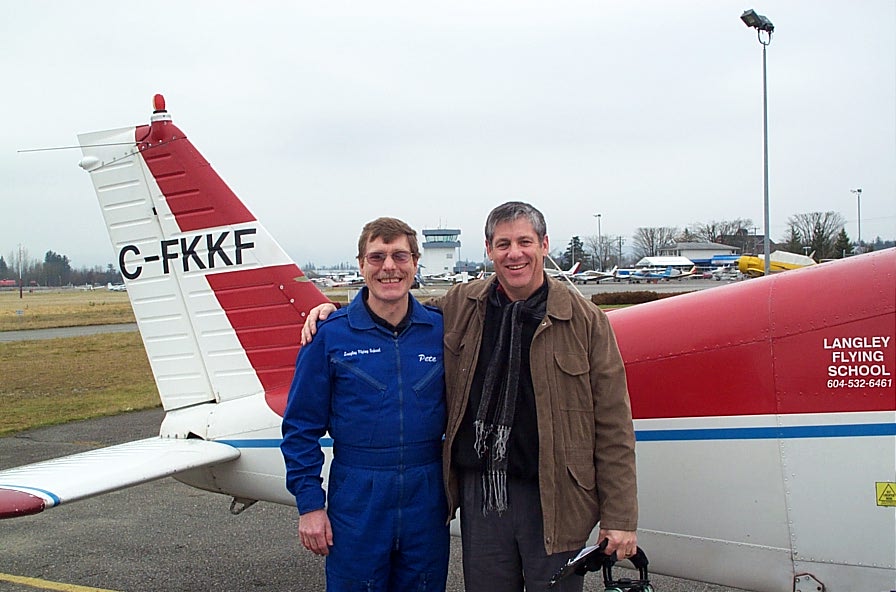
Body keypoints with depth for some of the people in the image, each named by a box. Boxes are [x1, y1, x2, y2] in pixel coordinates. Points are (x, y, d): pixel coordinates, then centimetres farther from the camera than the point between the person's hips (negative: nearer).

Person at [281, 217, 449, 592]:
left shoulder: (441, 330, 0)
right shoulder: (330, 335, -6)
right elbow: (301, 426, -3)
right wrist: (309, 503, -5)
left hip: (427, 499, 2)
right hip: (357, 501, -2)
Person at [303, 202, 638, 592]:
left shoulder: (586, 321, -4)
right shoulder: (459, 307, 4)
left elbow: (613, 426, -4)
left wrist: (619, 517, -6)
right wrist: (333, 312, 8)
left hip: (553, 499, -2)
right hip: (478, 492, 3)